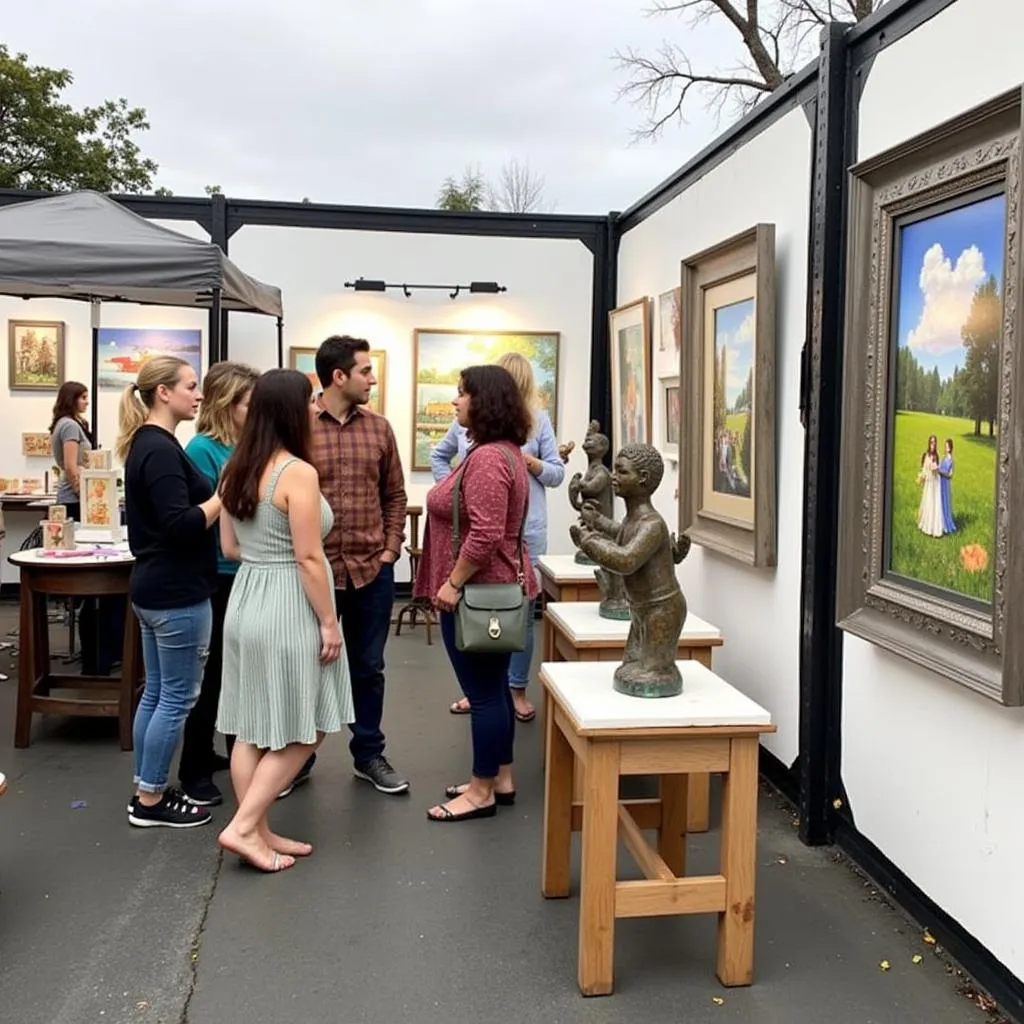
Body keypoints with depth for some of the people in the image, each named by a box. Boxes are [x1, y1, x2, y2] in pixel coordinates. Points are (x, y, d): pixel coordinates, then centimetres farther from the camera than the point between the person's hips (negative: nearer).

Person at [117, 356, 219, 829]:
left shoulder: (146, 444, 13)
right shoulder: (160, 449, -18)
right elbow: (181, 526, -25)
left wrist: (218, 496, 10)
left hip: (155, 588, 10)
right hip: (176, 592, -10)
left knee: (157, 692, 16)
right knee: (178, 698, 0)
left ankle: (147, 790, 25)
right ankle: (151, 800, 11)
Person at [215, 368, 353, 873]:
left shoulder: (236, 469, 7)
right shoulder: (298, 473, -17)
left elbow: (230, 548, 13)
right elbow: (308, 558, -18)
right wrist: (329, 621, -12)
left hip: (245, 600, 8)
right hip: (287, 607, -8)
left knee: (252, 728, 12)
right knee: (300, 730, 6)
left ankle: (259, 832, 21)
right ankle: (242, 827, 5)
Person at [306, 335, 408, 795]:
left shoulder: (379, 428, 5)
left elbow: (394, 495, 10)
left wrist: (389, 551, 2)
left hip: (372, 570, 4)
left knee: (368, 668, 15)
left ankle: (369, 755, 29)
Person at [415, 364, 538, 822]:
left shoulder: (487, 459, -21)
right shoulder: (503, 451, 14)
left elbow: (484, 534, -28)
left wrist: (453, 583, -19)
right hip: (494, 588, 11)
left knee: (483, 692, -1)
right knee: (493, 686, 16)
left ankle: (482, 791, 10)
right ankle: (499, 779, 27)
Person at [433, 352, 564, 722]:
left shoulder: (538, 419, -1)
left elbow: (558, 473, 3)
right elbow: (438, 455, 17)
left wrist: (536, 465, -16)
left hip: (524, 531, -1)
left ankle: (517, 690, 21)